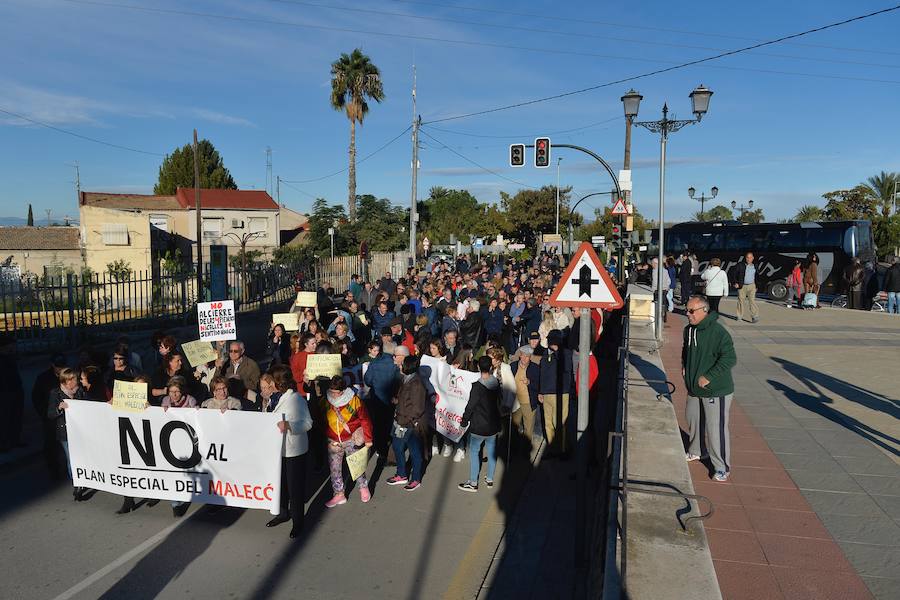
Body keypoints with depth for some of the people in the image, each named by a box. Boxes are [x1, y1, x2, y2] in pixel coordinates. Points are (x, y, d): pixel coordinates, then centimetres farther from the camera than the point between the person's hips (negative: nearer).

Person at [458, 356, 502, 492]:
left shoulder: (477, 386, -21)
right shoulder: (496, 383, -4)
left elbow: (470, 405, -15)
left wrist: (464, 420, -3)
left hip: (479, 426, -6)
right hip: (494, 424, 6)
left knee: (474, 452, 7)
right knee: (491, 451, 17)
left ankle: (473, 483, 13)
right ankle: (490, 479, 29)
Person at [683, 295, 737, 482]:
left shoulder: (718, 332, -22)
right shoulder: (689, 329, 4)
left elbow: (730, 359, -26)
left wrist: (709, 377, -25)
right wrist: (684, 366, 8)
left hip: (716, 391, -8)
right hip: (694, 389, 8)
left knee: (716, 428, -6)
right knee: (693, 420, 22)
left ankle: (722, 467, 9)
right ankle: (697, 451, 44)